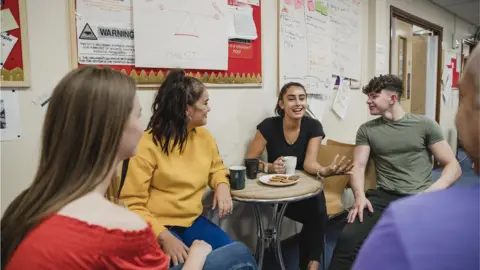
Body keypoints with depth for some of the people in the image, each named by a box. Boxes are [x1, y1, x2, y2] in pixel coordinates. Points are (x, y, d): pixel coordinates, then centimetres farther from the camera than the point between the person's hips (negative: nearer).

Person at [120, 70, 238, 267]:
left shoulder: (204, 136, 4)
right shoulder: (148, 144, -13)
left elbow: (216, 168, 22)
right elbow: (132, 204, -13)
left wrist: (222, 186, -1)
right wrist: (164, 236, -26)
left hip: (193, 221, 5)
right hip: (159, 227, -5)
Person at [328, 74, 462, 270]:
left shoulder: (425, 125, 8)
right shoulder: (367, 130, 13)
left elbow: (453, 166, 6)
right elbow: (358, 166, 6)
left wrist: (435, 190, -15)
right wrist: (359, 195, -15)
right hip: (384, 197, 1)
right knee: (347, 239, -25)